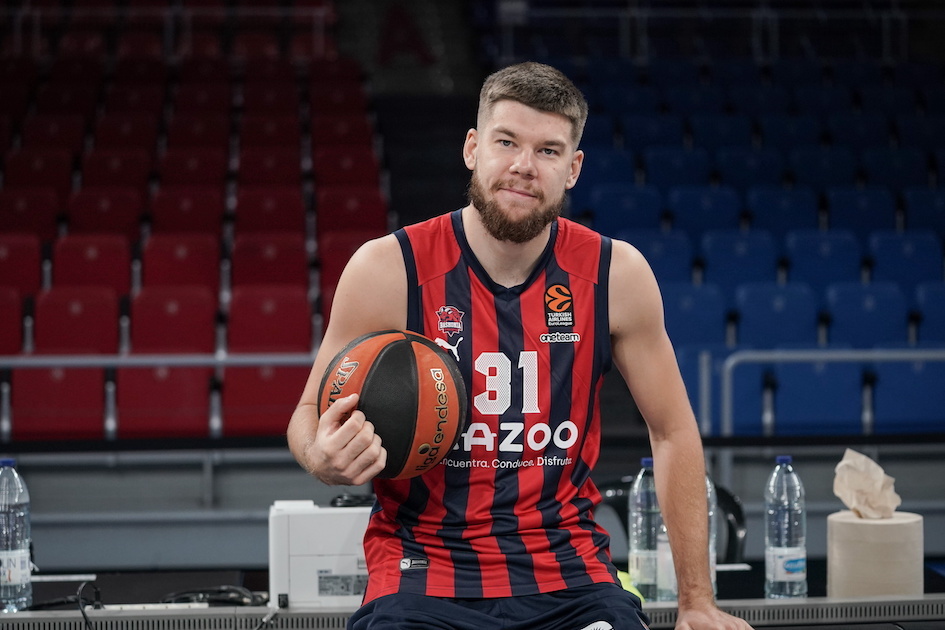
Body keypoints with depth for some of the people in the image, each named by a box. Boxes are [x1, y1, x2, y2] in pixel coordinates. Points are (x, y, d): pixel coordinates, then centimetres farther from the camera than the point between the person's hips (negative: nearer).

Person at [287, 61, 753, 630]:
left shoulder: (617, 274, -3)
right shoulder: (387, 270, -9)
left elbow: (673, 433, 7)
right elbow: (312, 411, 2)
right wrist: (322, 457, -24)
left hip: (569, 575, 2)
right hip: (424, 575, -2)